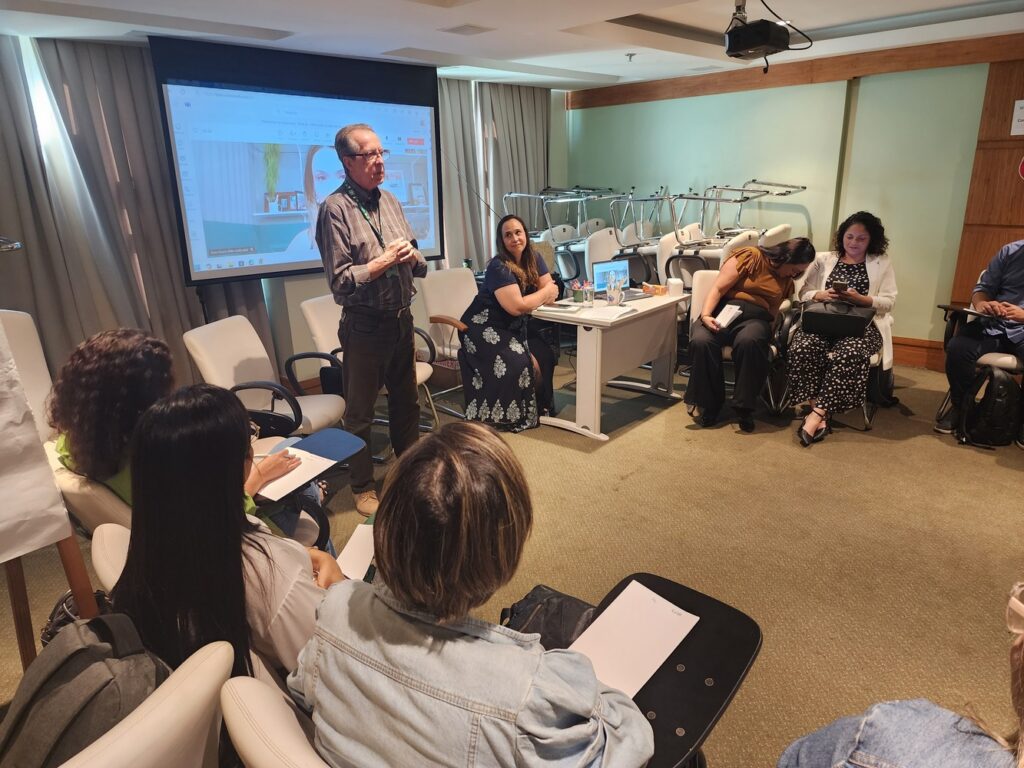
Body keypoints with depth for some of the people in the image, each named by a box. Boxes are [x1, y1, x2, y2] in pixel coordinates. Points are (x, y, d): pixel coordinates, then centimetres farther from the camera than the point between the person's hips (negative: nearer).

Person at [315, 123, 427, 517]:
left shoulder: (389, 200, 9)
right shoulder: (335, 208, -13)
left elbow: (418, 265, 14)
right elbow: (340, 281, -17)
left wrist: (412, 256, -8)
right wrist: (385, 261, -17)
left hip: (402, 319, 7)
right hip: (365, 325, -6)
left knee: (406, 401, 20)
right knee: (359, 412, 7)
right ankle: (362, 488, 24)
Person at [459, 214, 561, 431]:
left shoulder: (533, 259, 3)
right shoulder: (498, 267, -19)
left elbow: (552, 293, 0)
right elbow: (516, 307, -27)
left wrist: (529, 299, -19)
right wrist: (543, 293, -11)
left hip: (516, 328, 7)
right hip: (485, 329, -7)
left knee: (547, 356, -13)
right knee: (520, 364, -27)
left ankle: (539, 405, 8)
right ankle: (508, 415, -6)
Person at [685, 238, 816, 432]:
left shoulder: (787, 281, 22)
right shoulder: (750, 256, 3)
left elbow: (774, 312, 19)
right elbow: (718, 288, -5)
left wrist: (768, 334, -1)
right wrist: (706, 315, -19)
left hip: (755, 319, 3)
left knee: (749, 341, -37)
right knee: (701, 341, -36)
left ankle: (744, 408, -26)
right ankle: (709, 405, -20)